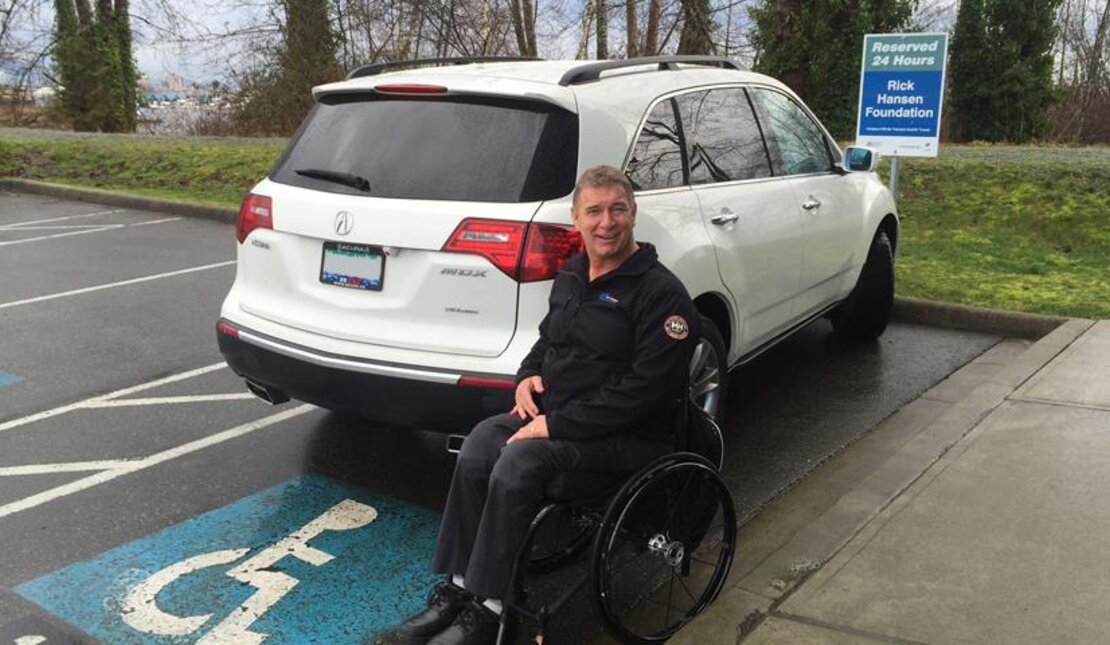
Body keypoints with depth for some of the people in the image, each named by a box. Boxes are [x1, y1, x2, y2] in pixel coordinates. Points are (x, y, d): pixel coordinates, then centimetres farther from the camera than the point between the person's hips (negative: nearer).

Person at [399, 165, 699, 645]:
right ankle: (459, 585, -9)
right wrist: (527, 377, 4)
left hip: (629, 436, -7)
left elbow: (647, 390, -19)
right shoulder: (570, 277, 11)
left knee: (518, 464, -28)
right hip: (553, 412, 7)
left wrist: (556, 424, -21)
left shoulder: (660, 293, -13)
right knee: (478, 448, -19)